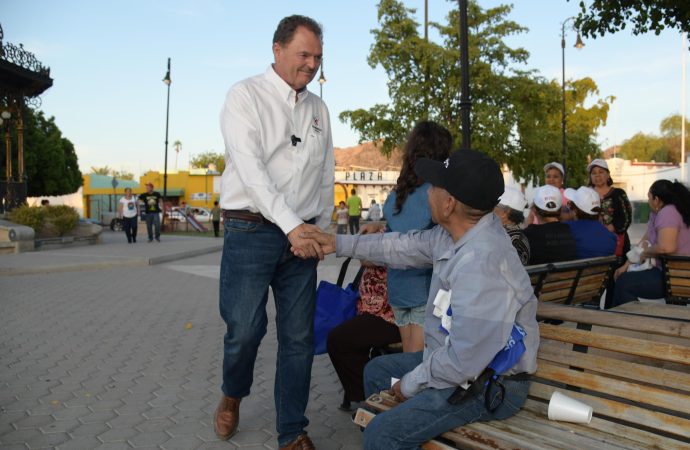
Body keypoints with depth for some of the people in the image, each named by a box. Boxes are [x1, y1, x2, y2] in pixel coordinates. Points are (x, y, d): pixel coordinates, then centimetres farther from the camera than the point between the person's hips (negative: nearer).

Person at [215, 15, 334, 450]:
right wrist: (292, 225, -26)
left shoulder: (318, 108, 13)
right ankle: (232, 394, 33)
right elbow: (250, 168, -17)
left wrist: (322, 230, 12)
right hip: (251, 231, -4)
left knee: (299, 337, 6)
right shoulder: (245, 96, -3)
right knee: (245, 330, -2)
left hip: (302, 235, 5)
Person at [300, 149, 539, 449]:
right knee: (376, 371, 22)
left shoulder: (481, 263, -34)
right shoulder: (454, 233, -5)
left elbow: (464, 362, -31)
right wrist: (339, 244, 15)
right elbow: (403, 247, 11)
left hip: (490, 386, -9)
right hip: (458, 359, 10)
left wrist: (410, 384, -14)